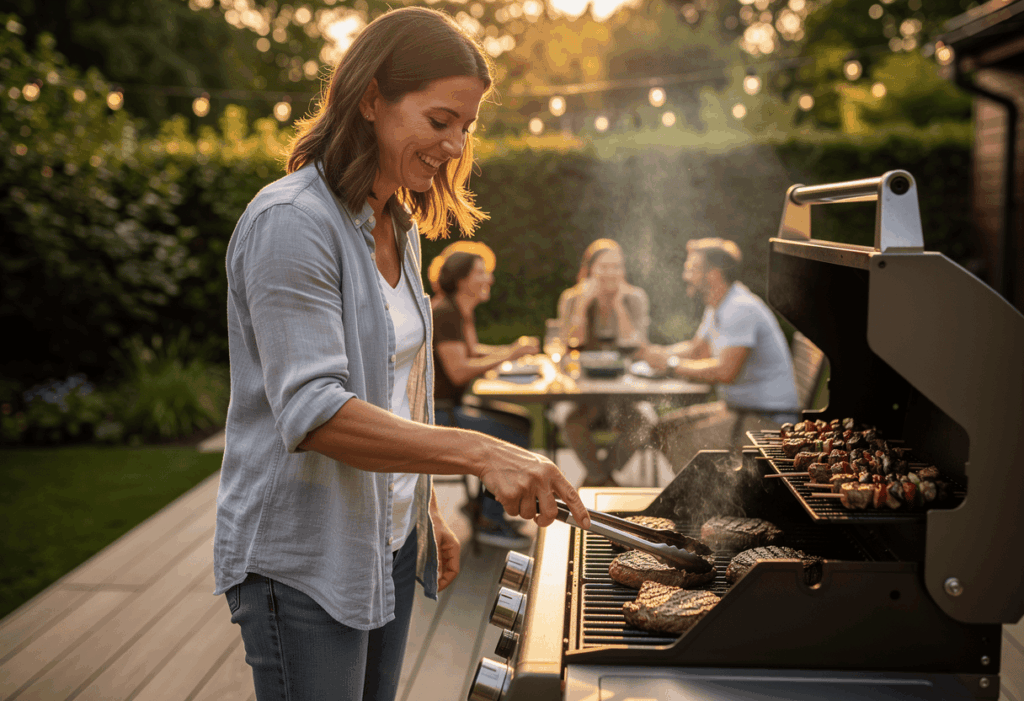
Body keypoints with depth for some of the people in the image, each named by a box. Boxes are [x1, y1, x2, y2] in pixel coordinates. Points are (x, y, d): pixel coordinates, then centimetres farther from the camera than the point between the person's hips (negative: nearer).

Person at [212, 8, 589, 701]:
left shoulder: (400, 227, 10)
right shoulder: (290, 222, -18)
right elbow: (312, 412, -27)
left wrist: (429, 510, 15)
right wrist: (481, 452, -33)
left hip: (389, 542, 8)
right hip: (303, 559, -8)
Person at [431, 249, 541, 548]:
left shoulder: (462, 311, 12)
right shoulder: (445, 313, -19)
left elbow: (471, 351, 24)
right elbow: (458, 371, -25)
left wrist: (514, 348, 10)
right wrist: (507, 356, -20)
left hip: (450, 404, 10)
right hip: (435, 411, -10)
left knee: (521, 419, 8)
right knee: (513, 437, -17)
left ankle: (483, 504, 14)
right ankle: (490, 522, -6)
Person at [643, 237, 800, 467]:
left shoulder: (741, 309, -22)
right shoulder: (716, 306, 11)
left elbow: (726, 372, -30)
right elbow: (697, 349, 23)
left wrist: (672, 364, -19)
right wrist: (662, 352, 3)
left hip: (768, 419, -10)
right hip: (735, 406, 10)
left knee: (681, 443, -20)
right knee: (665, 428, 6)